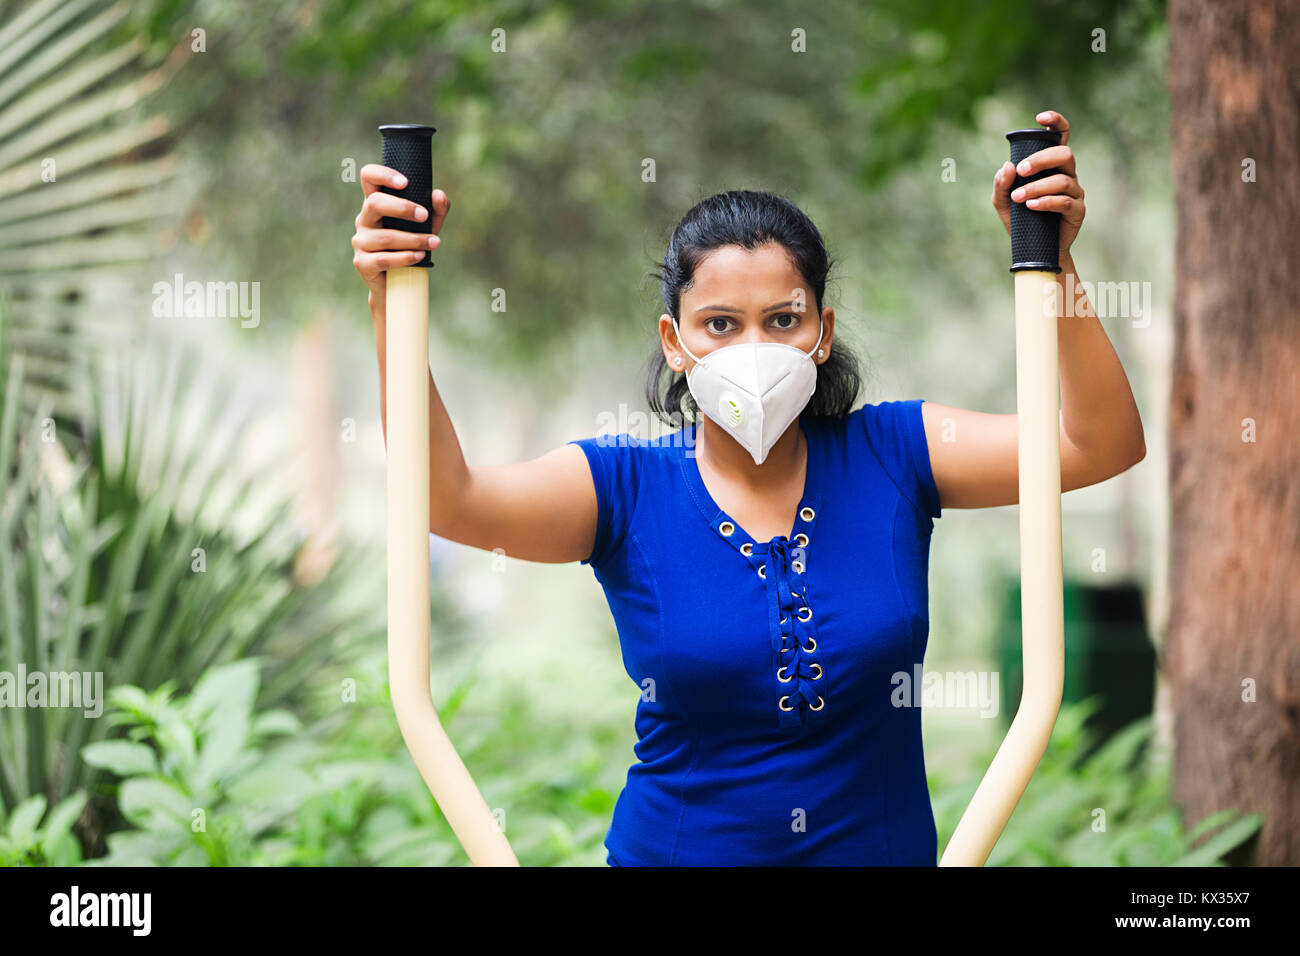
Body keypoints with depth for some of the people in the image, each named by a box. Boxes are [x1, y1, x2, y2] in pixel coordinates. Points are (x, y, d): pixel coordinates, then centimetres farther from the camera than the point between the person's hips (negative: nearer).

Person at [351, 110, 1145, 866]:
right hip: (677, 847, -1)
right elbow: (447, 498, -24)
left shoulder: (888, 456, -5)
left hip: (882, 847, 1)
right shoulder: (626, 490, -9)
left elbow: (1102, 445, -13)